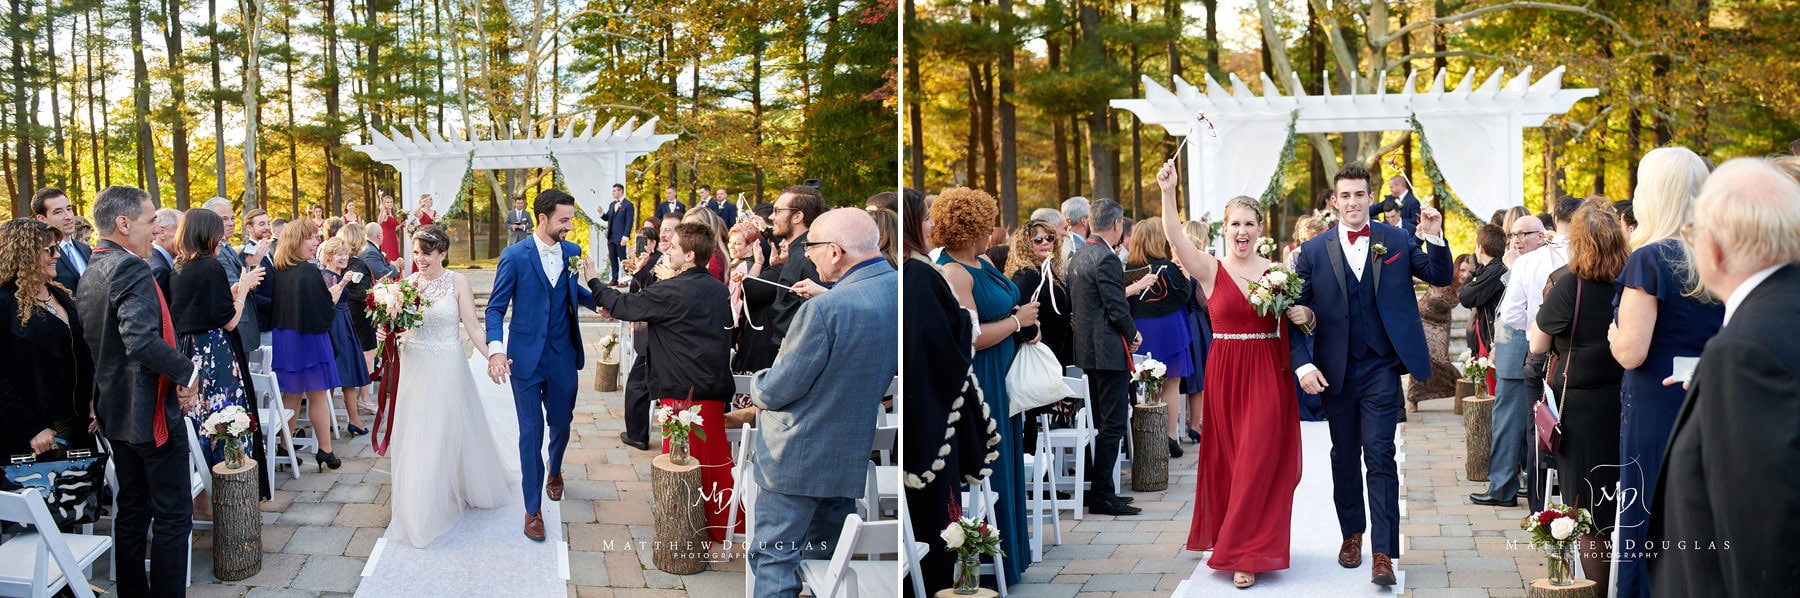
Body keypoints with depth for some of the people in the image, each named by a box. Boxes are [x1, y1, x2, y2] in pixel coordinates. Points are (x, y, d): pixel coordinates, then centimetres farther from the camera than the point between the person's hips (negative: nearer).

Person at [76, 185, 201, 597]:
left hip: (115, 410, 10)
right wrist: (188, 371, -21)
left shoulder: (91, 272, 11)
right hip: (152, 410, -10)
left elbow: (98, 343, 15)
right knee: (173, 516, -2)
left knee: (132, 511, 17)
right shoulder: (130, 268, -19)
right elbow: (142, 340, -33)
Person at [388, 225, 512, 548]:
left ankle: (453, 492, 22)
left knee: (446, 433, 4)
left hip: (446, 369, -4)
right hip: (415, 368, 4)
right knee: (415, 438, 10)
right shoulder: (409, 283, 2)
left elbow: (472, 326, -10)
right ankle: (419, 508, 24)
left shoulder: (457, 283, -7)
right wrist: (388, 333, -11)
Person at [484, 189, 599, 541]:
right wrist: (495, 349, -24)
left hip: (563, 357, 4)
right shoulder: (515, 257, -10)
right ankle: (533, 509, 11)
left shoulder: (573, 253, 1)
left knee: (561, 423, 16)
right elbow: (496, 308, -9)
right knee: (530, 432, 1)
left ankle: (554, 472, 49)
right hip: (526, 358, -3)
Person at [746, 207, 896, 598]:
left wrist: (757, 387, 4)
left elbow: (776, 391, -20)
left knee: (774, 561, 3)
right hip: (858, 458, 8)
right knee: (825, 555, 23)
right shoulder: (898, 291, -5)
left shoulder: (825, 309, -27)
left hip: (799, 459, -8)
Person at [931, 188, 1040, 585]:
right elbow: (970, 337, -26)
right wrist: (1018, 320, -14)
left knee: (1005, 461, 17)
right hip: (975, 384, -9)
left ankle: (1009, 547, 29)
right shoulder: (952, 273, -21)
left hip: (1000, 379, 10)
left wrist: (1026, 322, 3)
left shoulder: (982, 261, 8)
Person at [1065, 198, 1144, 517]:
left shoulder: (1077, 255, 12)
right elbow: (1118, 308, -19)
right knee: (1113, 425, -5)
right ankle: (1102, 496, -2)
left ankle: (1096, 488, 22)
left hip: (1086, 347, 10)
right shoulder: (1106, 258, -17)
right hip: (1109, 350, -10)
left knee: (1101, 422, 17)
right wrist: (1133, 335, -3)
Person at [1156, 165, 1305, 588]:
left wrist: (1303, 316, -8)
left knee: (1258, 461, -1)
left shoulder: (1276, 272, 4)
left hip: (1268, 376, 1)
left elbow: (1293, 316, 15)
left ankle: (1246, 554, 9)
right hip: (1226, 374, -1)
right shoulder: (1210, 270, -3)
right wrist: (1168, 193, -32)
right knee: (1228, 461, 8)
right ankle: (1237, 544, 26)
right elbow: (1175, 237, -19)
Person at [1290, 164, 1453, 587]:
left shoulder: (1397, 241, 4)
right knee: (1344, 456, 13)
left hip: (1381, 366, -2)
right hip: (1335, 370, 2)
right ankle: (1352, 534, 30)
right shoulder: (1314, 250, 2)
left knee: (1380, 456, -8)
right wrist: (1303, 364, -9)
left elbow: (1441, 278, 3)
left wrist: (1434, 237, -14)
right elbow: (1295, 312, 1)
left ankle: (1382, 553, -6)